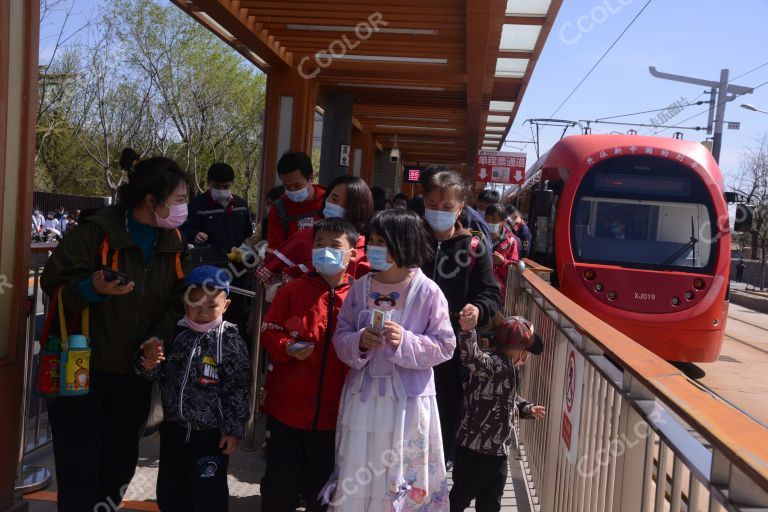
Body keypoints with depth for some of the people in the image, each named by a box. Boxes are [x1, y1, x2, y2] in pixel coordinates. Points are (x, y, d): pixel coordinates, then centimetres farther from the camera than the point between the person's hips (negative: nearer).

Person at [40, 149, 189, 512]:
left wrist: (159, 337, -12)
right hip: (82, 367, -5)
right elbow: (55, 284, -14)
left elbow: (179, 301, 5)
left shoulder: (173, 242, 4)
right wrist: (92, 288, -34)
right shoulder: (96, 231, -14)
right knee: (80, 466, 0)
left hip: (135, 371, 5)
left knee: (121, 461, 16)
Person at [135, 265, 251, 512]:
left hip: (212, 434, -4)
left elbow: (239, 390, -8)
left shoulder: (231, 342, -11)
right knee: (169, 491, 18)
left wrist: (234, 429, -8)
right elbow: (153, 375, 4)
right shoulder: (174, 334, -2)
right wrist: (147, 364, -18)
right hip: (174, 428, 4)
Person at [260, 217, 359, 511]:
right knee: (280, 486, 14)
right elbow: (269, 333, -1)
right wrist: (288, 348, -18)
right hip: (286, 408, 0)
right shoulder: (293, 291, -2)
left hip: (334, 413, 0)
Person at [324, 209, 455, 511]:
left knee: (402, 479, 9)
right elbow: (340, 337, 5)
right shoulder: (360, 287, 1)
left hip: (408, 399, -3)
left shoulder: (428, 292, -10)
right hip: (363, 394, 3)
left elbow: (445, 346, -7)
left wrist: (405, 342, -20)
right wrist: (360, 341, -16)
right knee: (355, 477, 12)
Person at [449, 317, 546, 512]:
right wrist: (468, 328, -58)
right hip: (474, 452, -10)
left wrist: (527, 409, 25)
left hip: (498, 453, 10)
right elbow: (471, 357, -44)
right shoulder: (492, 364, -21)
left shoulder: (509, 369, 10)